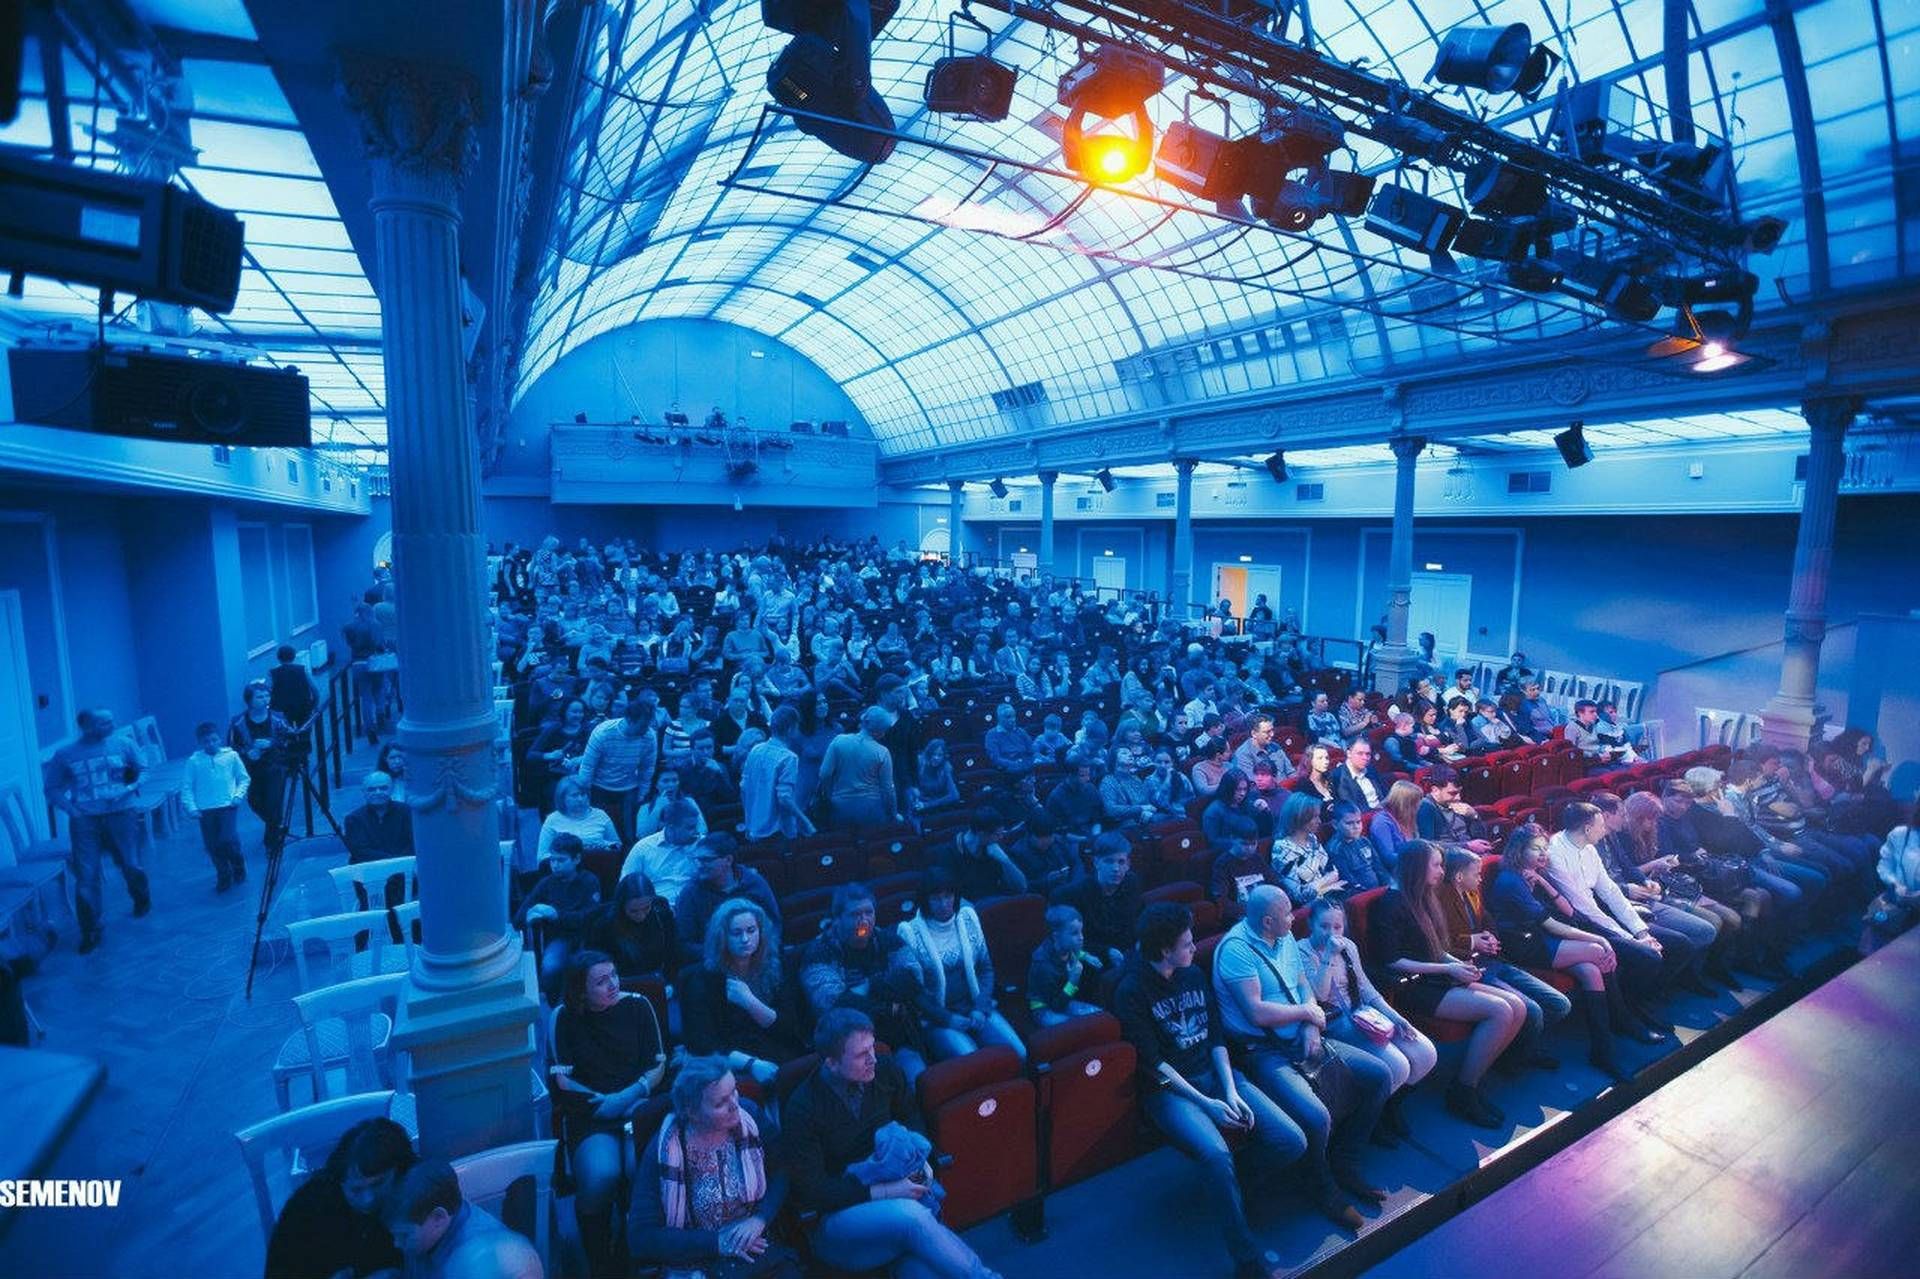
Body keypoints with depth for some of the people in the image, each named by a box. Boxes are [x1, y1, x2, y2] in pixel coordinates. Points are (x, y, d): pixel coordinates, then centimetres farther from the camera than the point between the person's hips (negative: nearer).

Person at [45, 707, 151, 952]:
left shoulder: (122, 743, 1)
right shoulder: (65, 754, 1)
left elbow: (142, 769, 14)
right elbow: (52, 789, 8)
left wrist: (133, 786, -5)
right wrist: (69, 808, -8)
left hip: (121, 813, 0)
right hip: (84, 819, 0)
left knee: (131, 865, 4)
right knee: (86, 876, -3)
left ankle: (142, 899, 37)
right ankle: (92, 931, 11)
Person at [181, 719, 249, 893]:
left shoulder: (231, 755, 4)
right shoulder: (194, 761, 4)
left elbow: (243, 778, 9)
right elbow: (186, 787, 4)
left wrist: (238, 795, -6)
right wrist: (191, 807, -7)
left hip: (227, 806, -2)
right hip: (205, 810, 2)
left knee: (229, 840, -13)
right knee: (212, 846, 3)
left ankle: (238, 869, 14)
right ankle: (224, 876, 24)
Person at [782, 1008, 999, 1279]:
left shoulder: (885, 1071, -3)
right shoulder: (802, 1109, -16)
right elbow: (811, 1190, -15)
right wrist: (885, 1192, -18)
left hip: (898, 1191, 4)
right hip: (838, 1213, -4)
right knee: (910, 1215, -33)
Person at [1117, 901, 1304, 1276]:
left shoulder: (1194, 975, 7)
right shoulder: (1131, 990, -12)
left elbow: (1216, 1036, 6)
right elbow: (1152, 1062, -13)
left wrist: (1232, 1092, -8)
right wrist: (1205, 1103, -17)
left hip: (1214, 1072, 6)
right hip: (1169, 1088, -6)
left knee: (1292, 1141, -12)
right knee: (1216, 1155, -33)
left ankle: (1238, 1188, 14)